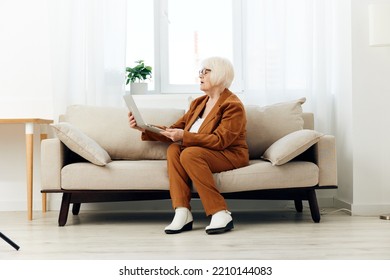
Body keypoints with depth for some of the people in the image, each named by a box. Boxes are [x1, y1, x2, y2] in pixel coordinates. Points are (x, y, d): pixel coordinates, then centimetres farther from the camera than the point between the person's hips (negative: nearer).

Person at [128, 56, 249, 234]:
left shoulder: (233, 105, -10)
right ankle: (182, 213, -30)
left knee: (190, 153, -32)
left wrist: (184, 137, -29)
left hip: (231, 156, -7)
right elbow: (175, 130, 11)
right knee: (173, 149, -21)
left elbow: (219, 140, -22)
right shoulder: (198, 103, 15)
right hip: (203, 154, 7)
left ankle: (221, 214, -30)